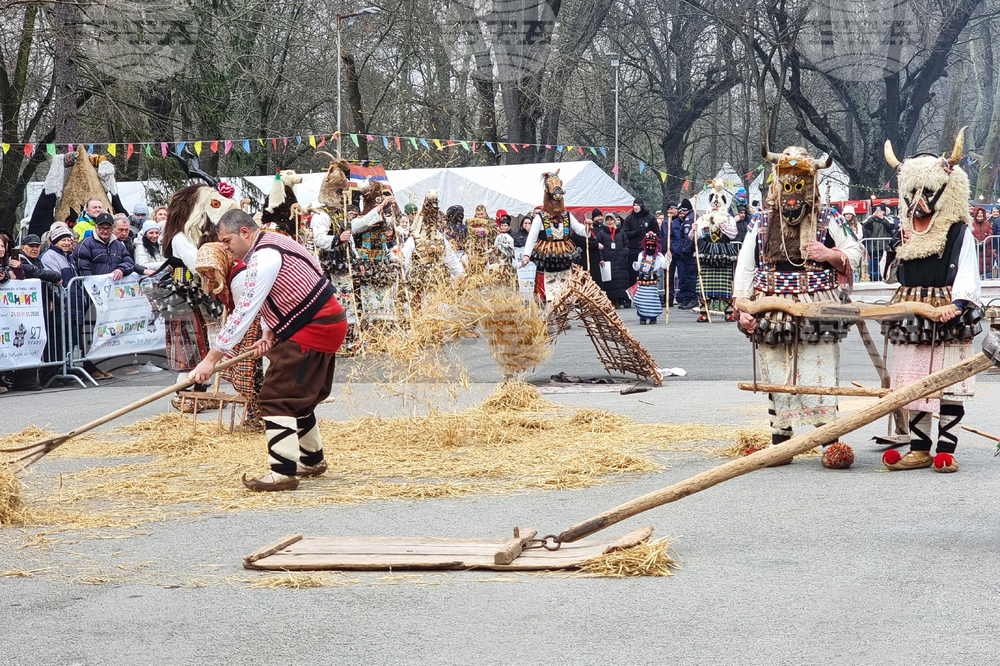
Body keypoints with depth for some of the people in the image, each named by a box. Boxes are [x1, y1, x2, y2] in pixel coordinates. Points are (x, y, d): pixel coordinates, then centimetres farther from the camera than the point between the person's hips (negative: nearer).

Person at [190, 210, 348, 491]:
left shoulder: (265, 258, -20)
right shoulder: (272, 243, 13)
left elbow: (244, 312, -23)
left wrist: (212, 358, -23)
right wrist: (269, 334, 1)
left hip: (312, 331, -11)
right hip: (326, 323, 11)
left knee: (277, 399, -12)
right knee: (298, 397, 21)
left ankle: (283, 472, -15)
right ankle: (312, 460, 33)